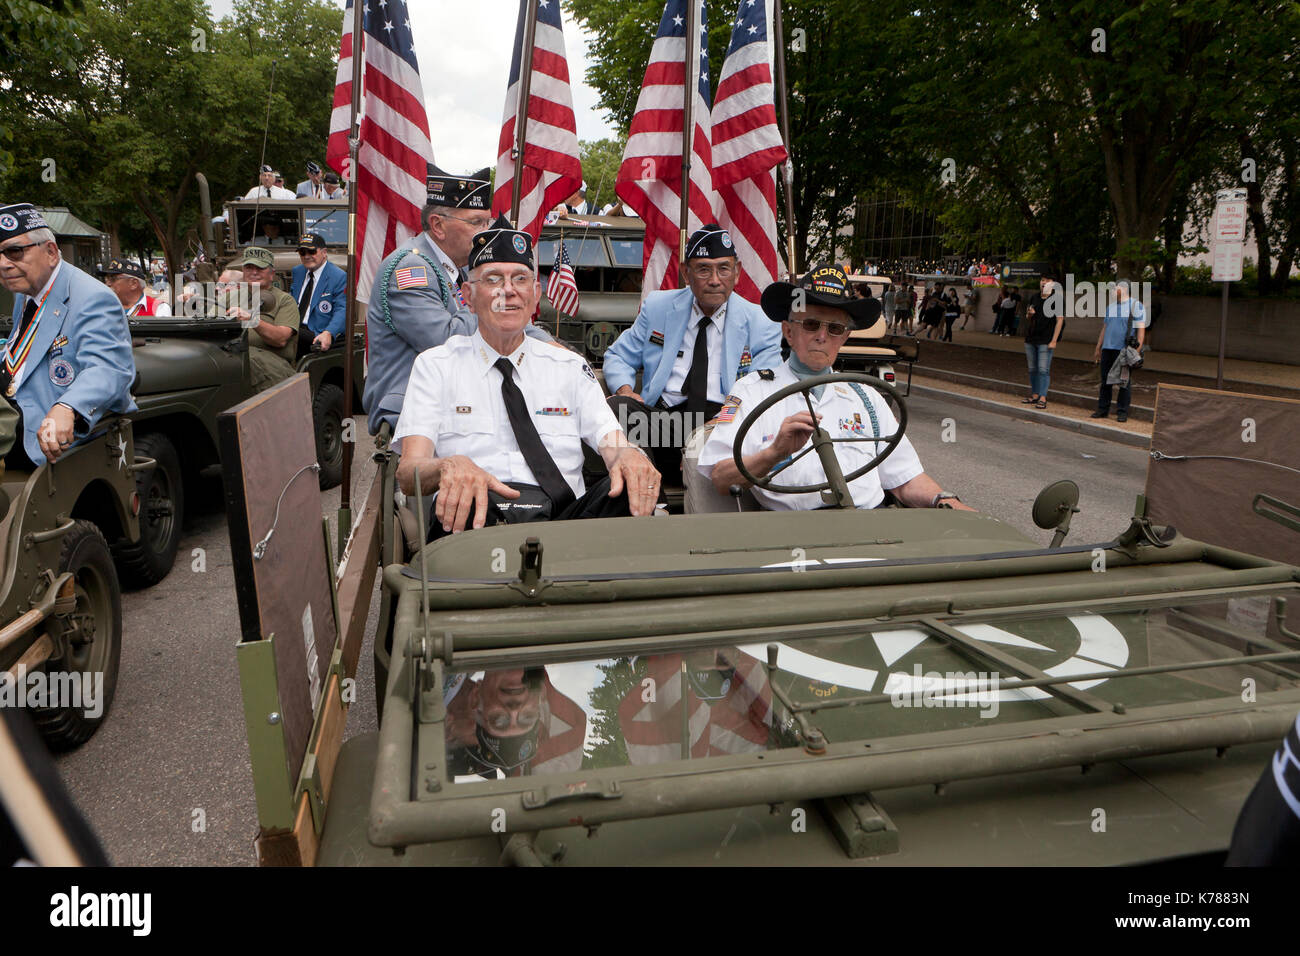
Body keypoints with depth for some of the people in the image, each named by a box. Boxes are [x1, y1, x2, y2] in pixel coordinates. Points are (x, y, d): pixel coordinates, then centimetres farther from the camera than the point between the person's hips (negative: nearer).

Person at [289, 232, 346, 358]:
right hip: (293, 328, 6)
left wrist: (328, 333, -28)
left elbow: (342, 310, -11)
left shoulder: (339, 277, -3)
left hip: (316, 334, -6)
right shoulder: (297, 271, 21)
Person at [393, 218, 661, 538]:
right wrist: (450, 466, -29)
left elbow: (612, 444, 5)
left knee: (628, 487, -29)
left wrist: (628, 454, -22)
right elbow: (408, 474, -3)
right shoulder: (435, 365, 10)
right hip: (475, 522, -2)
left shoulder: (570, 367, 17)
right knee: (460, 496, -38)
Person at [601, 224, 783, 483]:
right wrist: (625, 391, -5)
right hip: (660, 414, 2)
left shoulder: (759, 324, 9)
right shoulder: (657, 306, 15)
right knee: (614, 406, -30)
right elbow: (618, 357, 21)